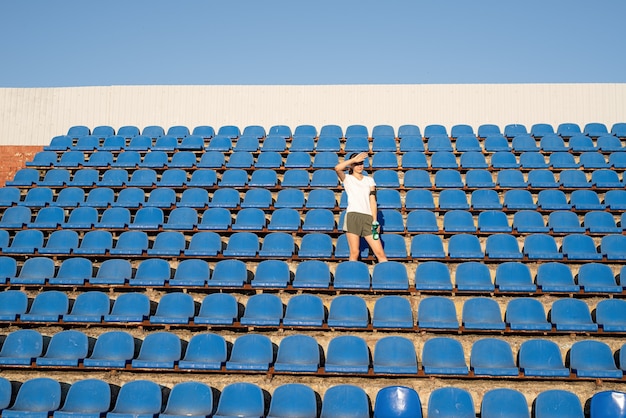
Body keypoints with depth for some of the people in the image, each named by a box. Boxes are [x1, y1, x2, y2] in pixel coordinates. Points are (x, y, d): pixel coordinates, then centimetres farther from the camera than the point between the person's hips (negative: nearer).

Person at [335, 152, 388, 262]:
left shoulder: (369, 180, 18)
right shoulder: (347, 179, 10)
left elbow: (372, 200, 10)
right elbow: (337, 168, -12)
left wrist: (375, 221, 1)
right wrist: (354, 159, -10)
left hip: (368, 218, 2)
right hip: (353, 216, -2)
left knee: (380, 253, -4)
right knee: (354, 253, -6)